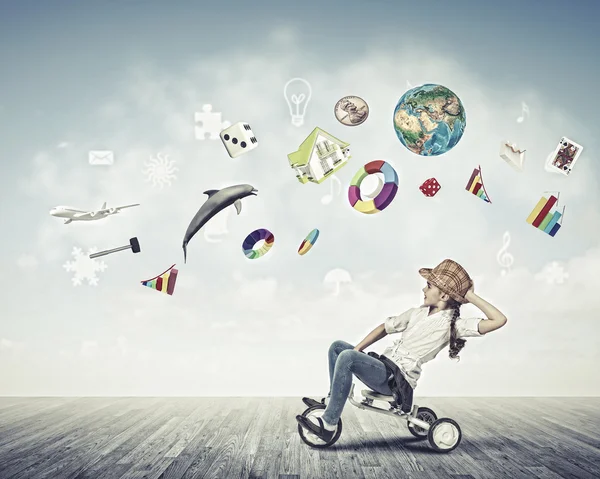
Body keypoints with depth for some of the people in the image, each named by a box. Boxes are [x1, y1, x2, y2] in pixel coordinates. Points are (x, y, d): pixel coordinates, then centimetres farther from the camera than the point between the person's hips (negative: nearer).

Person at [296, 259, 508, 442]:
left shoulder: (453, 324, -9)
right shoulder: (418, 313, 14)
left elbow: (498, 320, -20)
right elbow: (386, 327, 18)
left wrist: (471, 297, -13)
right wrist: (358, 349, 7)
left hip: (398, 379, -8)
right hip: (383, 369, 8)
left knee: (346, 358, -28)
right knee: (338, 346, 7)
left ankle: (328, 425, -23)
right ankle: (333, 399, 15)